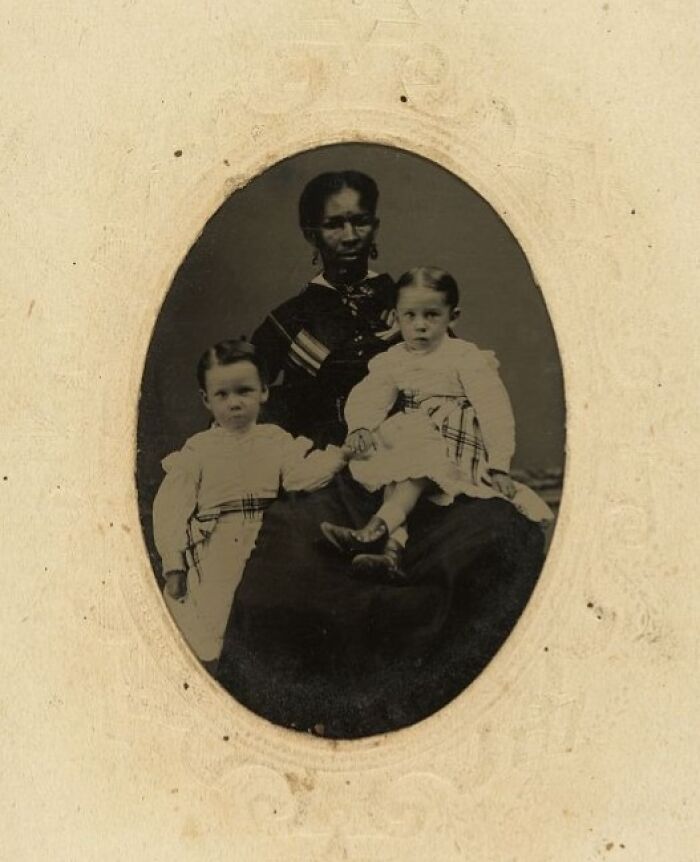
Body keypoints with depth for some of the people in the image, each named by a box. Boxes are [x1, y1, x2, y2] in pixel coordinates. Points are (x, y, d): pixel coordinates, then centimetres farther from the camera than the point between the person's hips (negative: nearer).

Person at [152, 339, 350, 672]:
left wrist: (340, 454, -17)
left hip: (265, 544, 1)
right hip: (214, 550, -1)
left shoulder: (276, 440, 14)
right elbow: (170, 507, 4)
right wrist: (174, 564, -4)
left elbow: (300, 475, -2)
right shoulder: (198, 449, 8)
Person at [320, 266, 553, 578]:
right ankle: (392, 548, -45)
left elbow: (494, 410, -9)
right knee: (392, 478, -27)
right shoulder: (393, 360, 12)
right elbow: (366, 398, 2)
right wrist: (360, 428, -22)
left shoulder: (465, 357, -4)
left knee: (418, 466, -35)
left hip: (455, 447, -5)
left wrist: (499, 465, -16)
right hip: (409, 441, 5)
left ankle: (375, 529, -50)